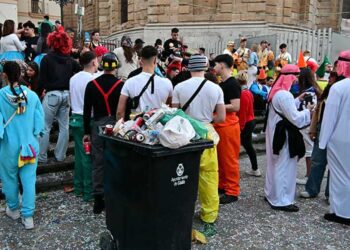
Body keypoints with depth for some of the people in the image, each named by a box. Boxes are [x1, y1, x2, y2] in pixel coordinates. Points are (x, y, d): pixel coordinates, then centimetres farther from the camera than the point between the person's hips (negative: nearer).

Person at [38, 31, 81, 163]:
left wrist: (40, 91, 7)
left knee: (45, 127, 4)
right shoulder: (70, 60, 8)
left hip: (52, 94, -4)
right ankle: (60, 155, 15)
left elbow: (42, 79, -6)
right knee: (64, 126, 9)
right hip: (66, 94, 4)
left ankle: (41, 156, 8)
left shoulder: (47, 59, -4)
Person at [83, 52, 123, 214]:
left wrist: (86, 132, 9)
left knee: (98, 162, 7)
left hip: (98, 126, 1)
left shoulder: (92, 84, 0)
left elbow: (87, 111, 2)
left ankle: (98, 199, 10)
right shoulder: (121, 85, -5)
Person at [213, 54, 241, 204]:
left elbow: (235, 107, -21)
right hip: (218, 125, 9)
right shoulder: (221, 84, 14)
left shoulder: (233, 84, -14)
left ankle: (232, 191, 6)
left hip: (228, 126, -9)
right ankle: (222, 185, 28)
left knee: (229, 159, -2)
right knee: (220, 158, 16)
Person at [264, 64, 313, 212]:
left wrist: (298, 100, 11)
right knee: (284, 167, -2)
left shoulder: (276, 92, 9)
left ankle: (271, 194, 28)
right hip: (283, 135, -10)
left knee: (274, 165, 17)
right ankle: (281, 200, 5)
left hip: (275, 133, 10)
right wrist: (307, 111, -6)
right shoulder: (284, 95, -22)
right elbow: (295, 118, -22)